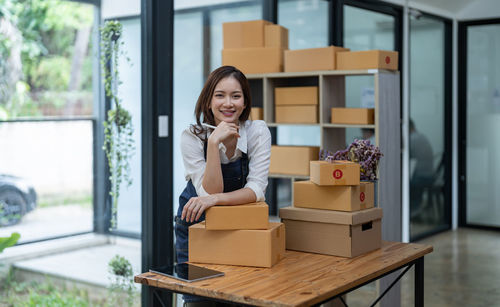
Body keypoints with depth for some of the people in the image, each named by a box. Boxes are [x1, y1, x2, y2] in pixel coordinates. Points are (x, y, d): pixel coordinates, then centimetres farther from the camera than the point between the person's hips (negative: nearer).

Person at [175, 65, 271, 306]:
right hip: (195, 223, -1)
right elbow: (210, 192, -25)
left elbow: (256, 189, -22)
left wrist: (215, 199, -37)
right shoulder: (192, 137, -18)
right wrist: (214, 143, -35)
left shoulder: (258, 131, -15)